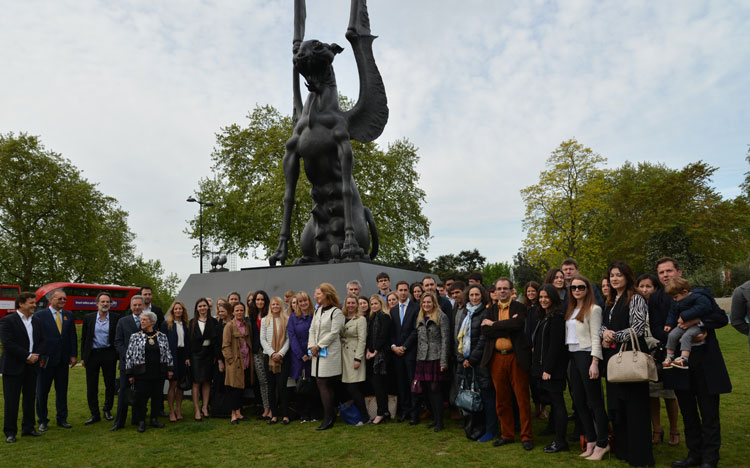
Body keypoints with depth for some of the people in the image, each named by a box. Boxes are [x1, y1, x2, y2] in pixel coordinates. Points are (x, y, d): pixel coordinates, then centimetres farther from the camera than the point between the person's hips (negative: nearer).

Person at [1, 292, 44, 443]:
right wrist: (28, 356, -15)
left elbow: (41, 341, 13)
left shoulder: (36, 321, 11)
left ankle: (28, 428, 22)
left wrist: (36, 355, -5)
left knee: (30, 399, 11)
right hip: (13, 367, -6)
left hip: (32, 366, 6)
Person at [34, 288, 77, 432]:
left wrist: (73, 355, 4)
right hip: (45, 359, -3)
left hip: (63, 360, 4)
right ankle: (42, 421, 20)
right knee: (42, 391, 7)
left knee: (62, 391, 11)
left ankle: (62, 419, 21)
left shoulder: (68, 315, 7)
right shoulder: (40, 315, -5)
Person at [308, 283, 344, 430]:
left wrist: (318, 346, -11)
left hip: (329, 352, -7)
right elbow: (312, 329, 14)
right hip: (317, 352, 7)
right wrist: (311, 346, -1)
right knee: (325, 385, 8)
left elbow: (334, 333, -13)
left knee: (323, 384, -9)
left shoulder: (336, 312, -8)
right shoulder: (317, 310, 15)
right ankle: (331, 414, 18)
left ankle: (328, 419, -3)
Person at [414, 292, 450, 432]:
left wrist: (443, 361, -13)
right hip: (422, 359, 6)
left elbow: (445, 340, -8)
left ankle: (440, 422, 6)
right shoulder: (420, 318, 15)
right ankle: (434, 419, 20)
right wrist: (418, 359, 13)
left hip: (436, 358, -6)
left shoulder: (441, 317, -4)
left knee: (435, 389, -5)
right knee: (427, 389, 6)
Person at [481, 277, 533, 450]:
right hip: (496, 358, 4)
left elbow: (518, 324, -18)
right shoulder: (491, 310, 13)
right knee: (502, 400, 10)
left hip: (516, 357, -4)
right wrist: (507, 327, -12)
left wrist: (494, 324, -9)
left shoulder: (519, 307, 2)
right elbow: (485, 331, -2)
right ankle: (507, 435, 23)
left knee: (522, 399, 2)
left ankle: (526, 436, 13)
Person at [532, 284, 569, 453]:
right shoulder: (544, 317, 16)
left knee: (557, 403, -2)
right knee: (553, 403, 13)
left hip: (553, 368, -9)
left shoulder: (557, 317, -13)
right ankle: (558, 439, 20)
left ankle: (561, 442, 5)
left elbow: (555, 345, -18)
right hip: (543, 366, 9)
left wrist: (548, 369, -19)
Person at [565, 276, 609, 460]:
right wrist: (568, 358, 8)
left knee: (595, 401, -1)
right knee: (579, 401, 11)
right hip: (573, 357, 8)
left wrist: (595, 363, -17)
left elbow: (595, 337, -12)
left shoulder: (593, 309, -7)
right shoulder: (571, 310, 15)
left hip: (587, 356, -8)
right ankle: (591, 441, 21)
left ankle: (602, 443, 9)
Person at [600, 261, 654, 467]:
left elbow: (638, 328, -13)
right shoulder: (611, 301, 16)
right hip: (612, 356, 7)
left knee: (634, 405, -2)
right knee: (615, 404, 11)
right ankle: (622, 449, 23)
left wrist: (613, 337, -7)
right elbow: (603, 325, 19)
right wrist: (604, 333, -3)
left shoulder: (635, 299, -7)